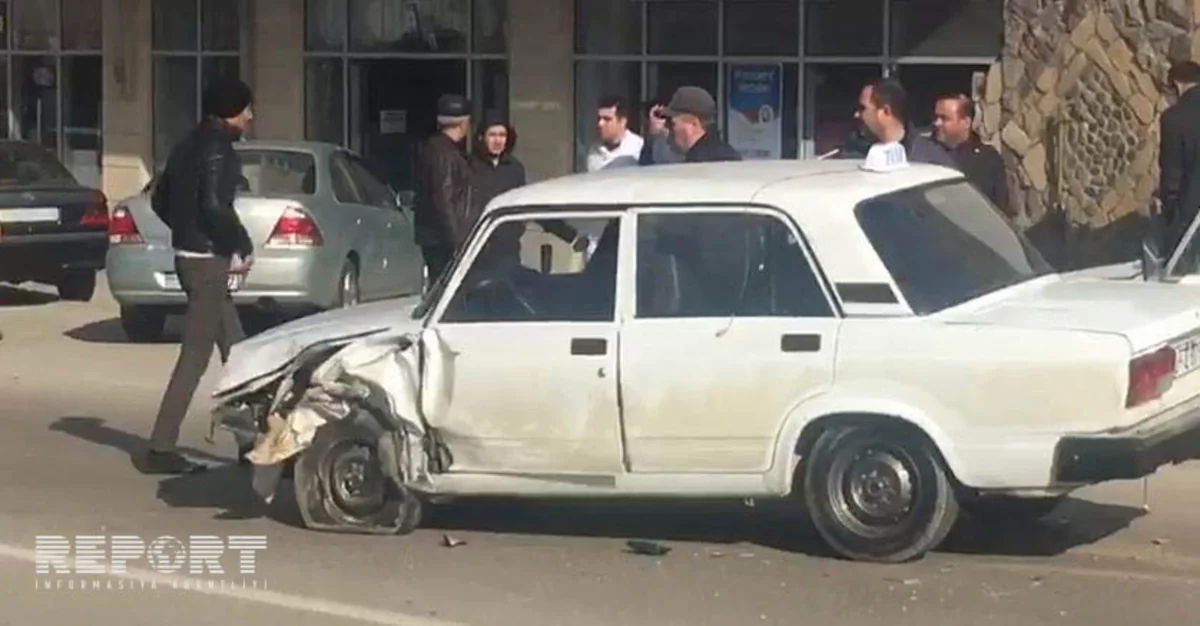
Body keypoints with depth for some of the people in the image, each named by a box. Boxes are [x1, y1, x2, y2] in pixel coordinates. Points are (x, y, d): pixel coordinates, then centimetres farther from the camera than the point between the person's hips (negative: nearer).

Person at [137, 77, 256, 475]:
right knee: (195, 356, -6)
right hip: (208, 261, -10)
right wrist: (242, 247, -13)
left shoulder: (190, 145, 14)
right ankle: (161, 449, -5)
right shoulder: (217, 148, -14)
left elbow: (160, 199, 19)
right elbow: (215, 206, -24)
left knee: (236, 350, 14)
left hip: (190, 254, 10)